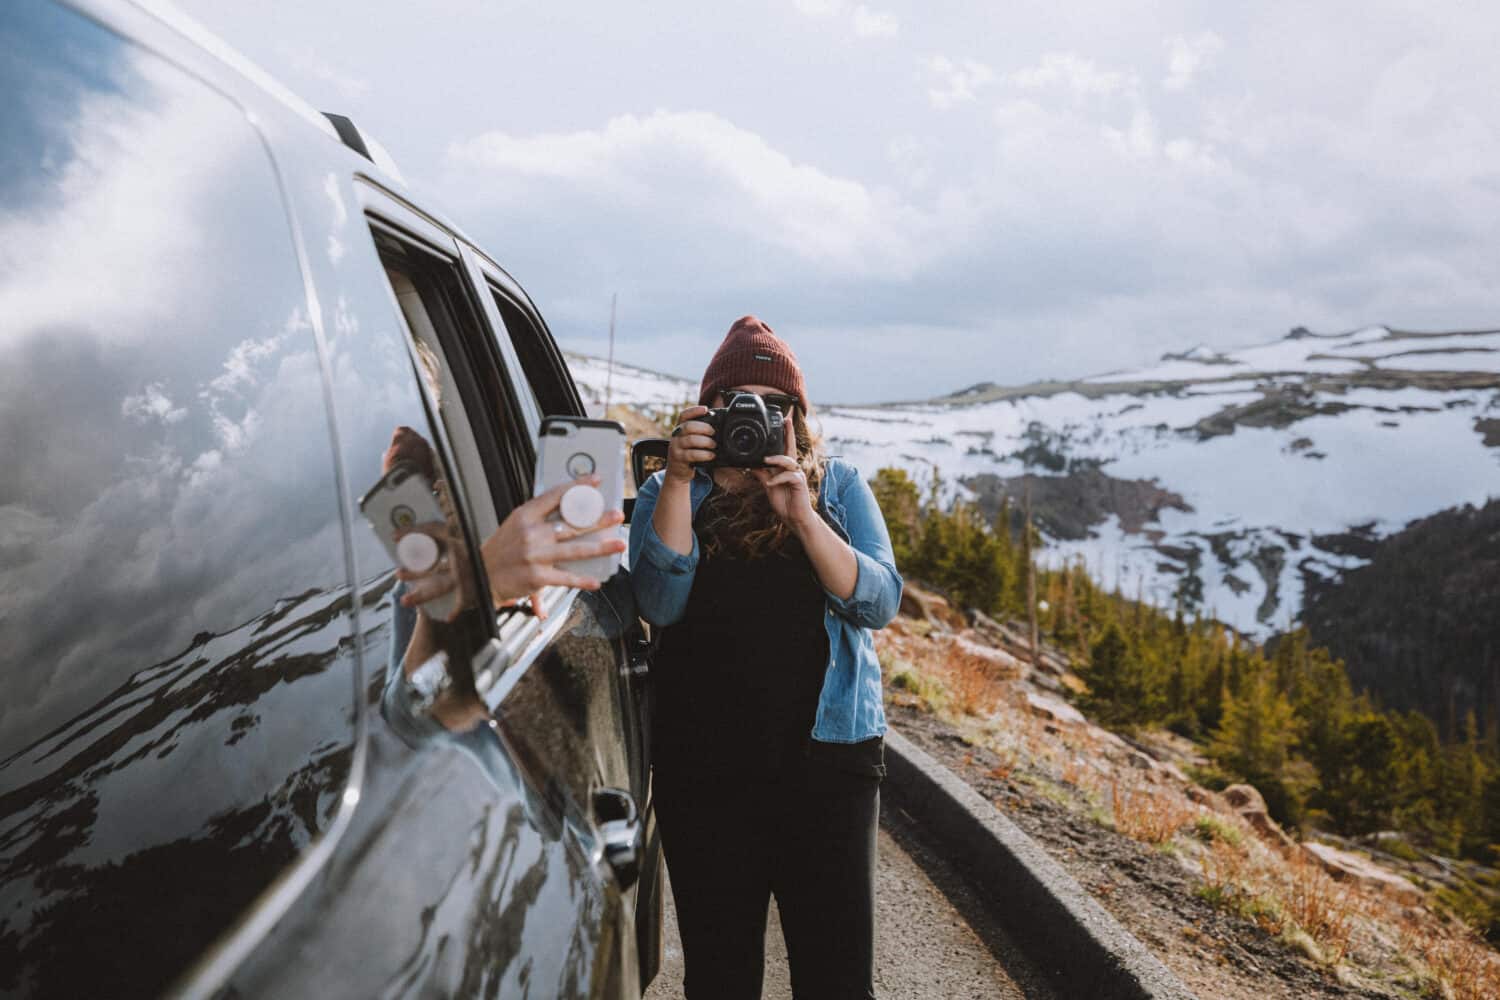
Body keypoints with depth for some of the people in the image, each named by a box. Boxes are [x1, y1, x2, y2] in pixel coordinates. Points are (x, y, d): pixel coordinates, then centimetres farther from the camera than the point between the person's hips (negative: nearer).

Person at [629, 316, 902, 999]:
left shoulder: (839, 487, 7)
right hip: (702, 765, 1)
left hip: (825, 757, 0)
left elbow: (879, 602, -6)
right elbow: (659, 605, -9)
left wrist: (801, 516, -19)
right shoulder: (667, 494, 7)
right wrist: (678, 481, -17)